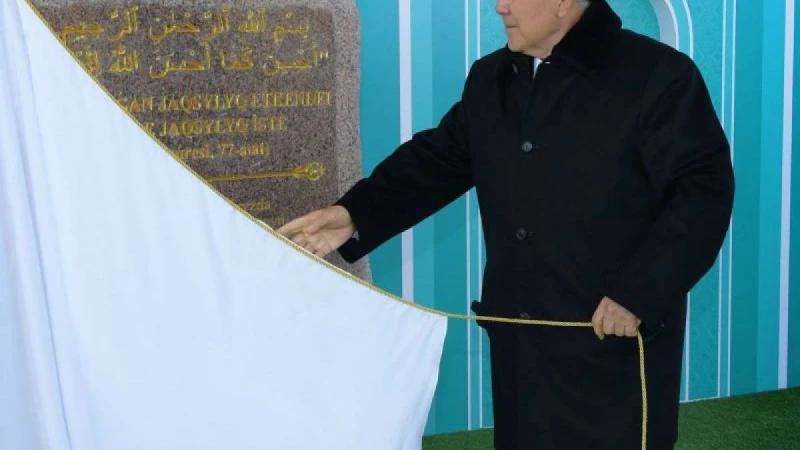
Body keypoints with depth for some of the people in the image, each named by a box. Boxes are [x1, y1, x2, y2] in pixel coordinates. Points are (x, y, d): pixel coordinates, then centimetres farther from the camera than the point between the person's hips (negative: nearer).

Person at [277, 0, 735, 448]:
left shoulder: (658, 76, -10)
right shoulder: (490, 80, 12)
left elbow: (705, 191, -14)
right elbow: (437, 161, 13)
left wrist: (638, 292, -21)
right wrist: (355, 216, -2)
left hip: (617, 347, -6)